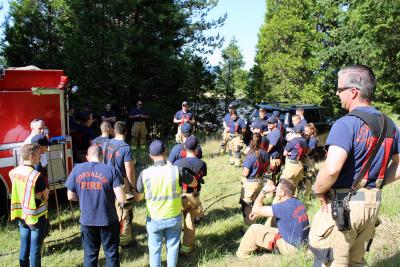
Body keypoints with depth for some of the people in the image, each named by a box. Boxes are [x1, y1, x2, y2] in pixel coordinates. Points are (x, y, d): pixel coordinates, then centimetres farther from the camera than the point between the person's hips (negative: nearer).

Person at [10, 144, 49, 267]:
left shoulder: (14, 172, -1)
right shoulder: (37, 176, -23)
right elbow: (46, 196, -11)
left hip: (21, 216, 7)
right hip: (37, 217, -6)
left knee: (24, 248, 17)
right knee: (35, 250, 5)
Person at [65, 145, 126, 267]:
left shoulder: (77, 169, -4)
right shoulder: (111, 170, -12)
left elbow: (71, 197, 2)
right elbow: (121, 199, -17)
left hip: (87, 220, 2)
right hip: (108, 220, -2)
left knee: (89, 254, 17)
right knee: (111, 253, 15)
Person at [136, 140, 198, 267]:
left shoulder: (145, 173, -17)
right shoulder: (177, 170, -19)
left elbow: (138, 196, -2)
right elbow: (194, 183, 0)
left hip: (154, 219, 0)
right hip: (174, 217, 0)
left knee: (155, 249, 18)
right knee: (172, 247, 21)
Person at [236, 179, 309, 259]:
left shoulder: (284, 207, -26)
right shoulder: (296, 202, 2)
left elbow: (256, 209, -20)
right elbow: (275, 209, 19)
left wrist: (264, 191, -10)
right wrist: (259, 213, 11)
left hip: (290, 247, -9)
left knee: (254, 229, -3)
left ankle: (241, 256, 15)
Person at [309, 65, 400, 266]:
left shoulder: (346, 124, -19)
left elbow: (332, 169, -31)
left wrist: (318, 191, -14)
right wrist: (375, 183, 13)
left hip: (342, 205, -8)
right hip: (373, 203, 8)